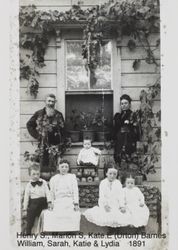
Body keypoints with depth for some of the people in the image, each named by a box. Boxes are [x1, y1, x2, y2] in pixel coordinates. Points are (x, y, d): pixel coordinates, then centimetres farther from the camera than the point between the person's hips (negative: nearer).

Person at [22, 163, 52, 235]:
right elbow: (26, 197, 3)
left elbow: (47, 192, 1)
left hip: (43, 203, 1)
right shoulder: (29, 185, 0)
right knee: (29, 223, 3)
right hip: (33, 204, -1)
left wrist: (49, 202, -12)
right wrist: (25, 209, 2)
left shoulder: (43, 182, 2)